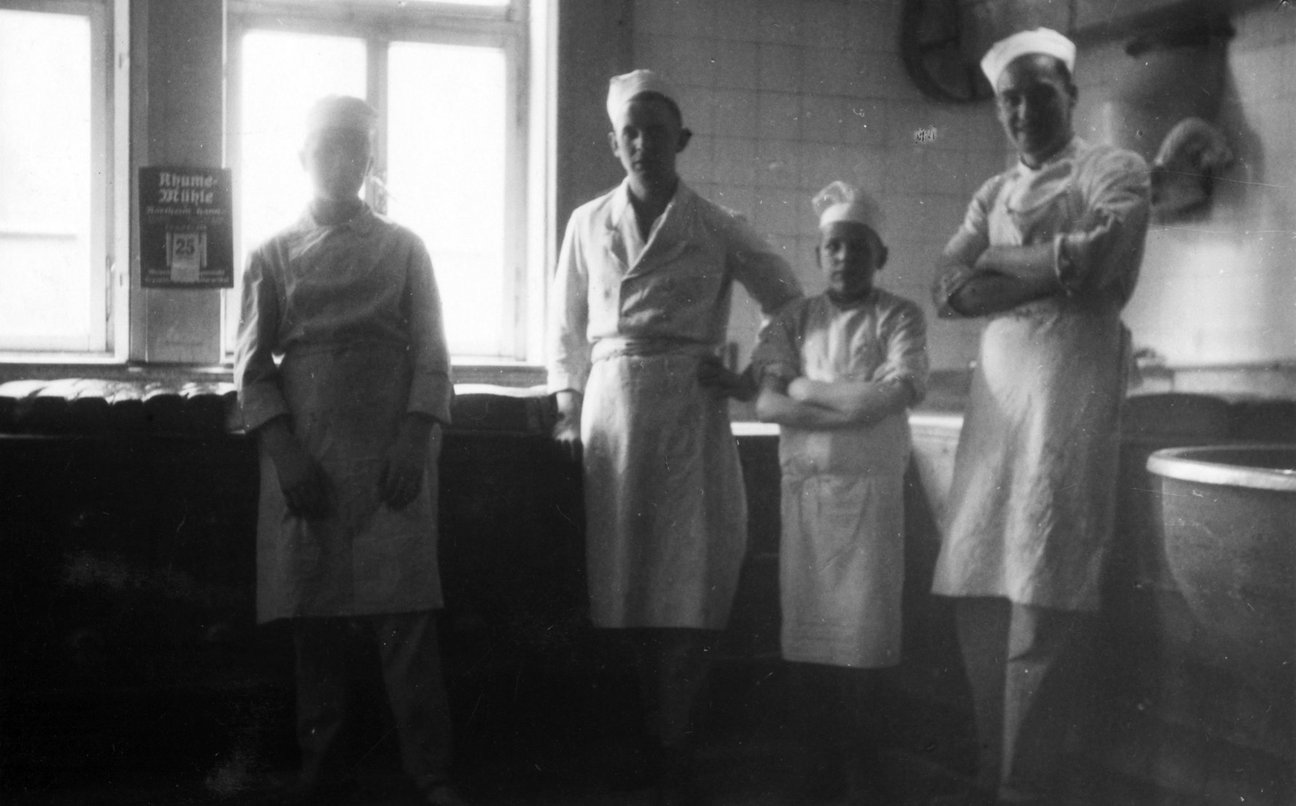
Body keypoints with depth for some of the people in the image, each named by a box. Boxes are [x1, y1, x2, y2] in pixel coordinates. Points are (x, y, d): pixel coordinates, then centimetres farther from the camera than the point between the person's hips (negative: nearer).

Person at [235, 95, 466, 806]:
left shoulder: (402, 248, 12)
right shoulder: (273, 255, 12)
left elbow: (430, 353, 5)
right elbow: (252, 366, 6)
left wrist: (414, 441, -9)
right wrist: (284, 450, -8)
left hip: (392, 447, -1)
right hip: (304, 448, 1)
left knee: (404, 613, -7)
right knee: (313, 613, 3)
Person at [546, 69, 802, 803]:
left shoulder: (718, 229, 4)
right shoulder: (588, 223, 9)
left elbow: (787, 298, 12)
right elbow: (567, 325, 16)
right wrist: (568, 406, 7)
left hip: (691, 410, -1)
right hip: (611, 406, 2)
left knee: (689, 578, -5)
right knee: (624, 576, 3)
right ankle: (631, 745, 14)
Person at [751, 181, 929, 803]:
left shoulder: (899, 316, 5)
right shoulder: (793, 320, 11)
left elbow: (900, 391, -11)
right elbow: (767, 404, -1)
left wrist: (807, 388, -5)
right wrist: (855, 406, -11)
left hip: (871, 488, -2)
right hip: (804, 487, 2)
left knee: (865, 625, -2)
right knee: (806, 624, 2)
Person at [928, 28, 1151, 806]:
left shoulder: (1116, 170, 7)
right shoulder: (993, 193, 21)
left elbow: (1099, 262, -11)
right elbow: (951, 293, 8)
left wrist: (998, 260, 0)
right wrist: (1054, 267, -5)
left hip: (1074, 380, -5)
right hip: (998, 384, 6)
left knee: (1044, 596, -8)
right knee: (978, 588, 3)